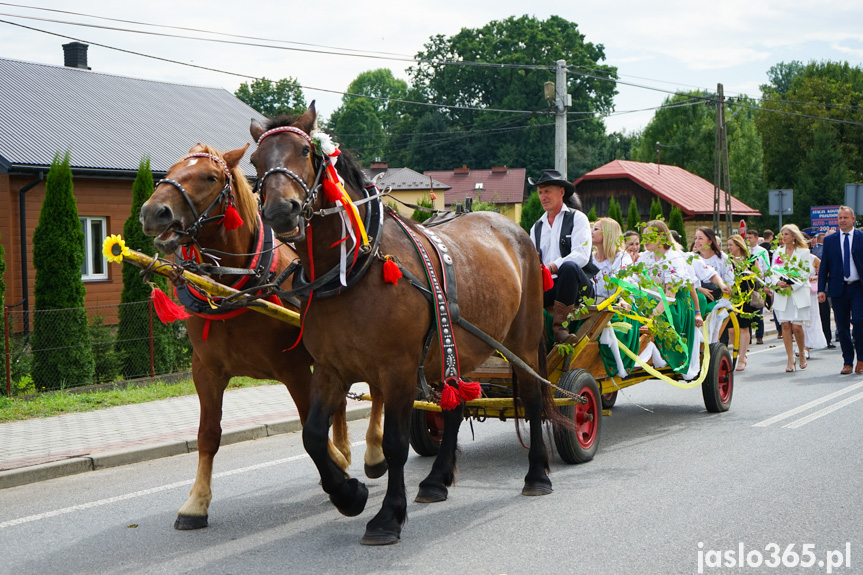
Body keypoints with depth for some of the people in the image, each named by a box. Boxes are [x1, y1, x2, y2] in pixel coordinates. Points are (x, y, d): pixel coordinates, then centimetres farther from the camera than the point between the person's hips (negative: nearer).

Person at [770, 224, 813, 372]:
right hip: (781, 293, 3)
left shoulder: (803, 252, 2)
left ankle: (802, 354, 14)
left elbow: (807, 272, -2)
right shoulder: (778, 252, 14)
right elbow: (772, 271, 11)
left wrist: (792, 284, -13)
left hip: (798, 293, -3)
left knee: (796, 326, -9)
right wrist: (777, 282, -9)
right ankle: (790, 359, -2)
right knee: (785, 325, -5)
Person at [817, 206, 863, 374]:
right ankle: (847, 362, 12)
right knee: (842, 326, 4)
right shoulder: (829, 240, 9)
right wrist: (821, 289, 1)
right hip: (838, 289, 2)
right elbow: (824, 266, 9)